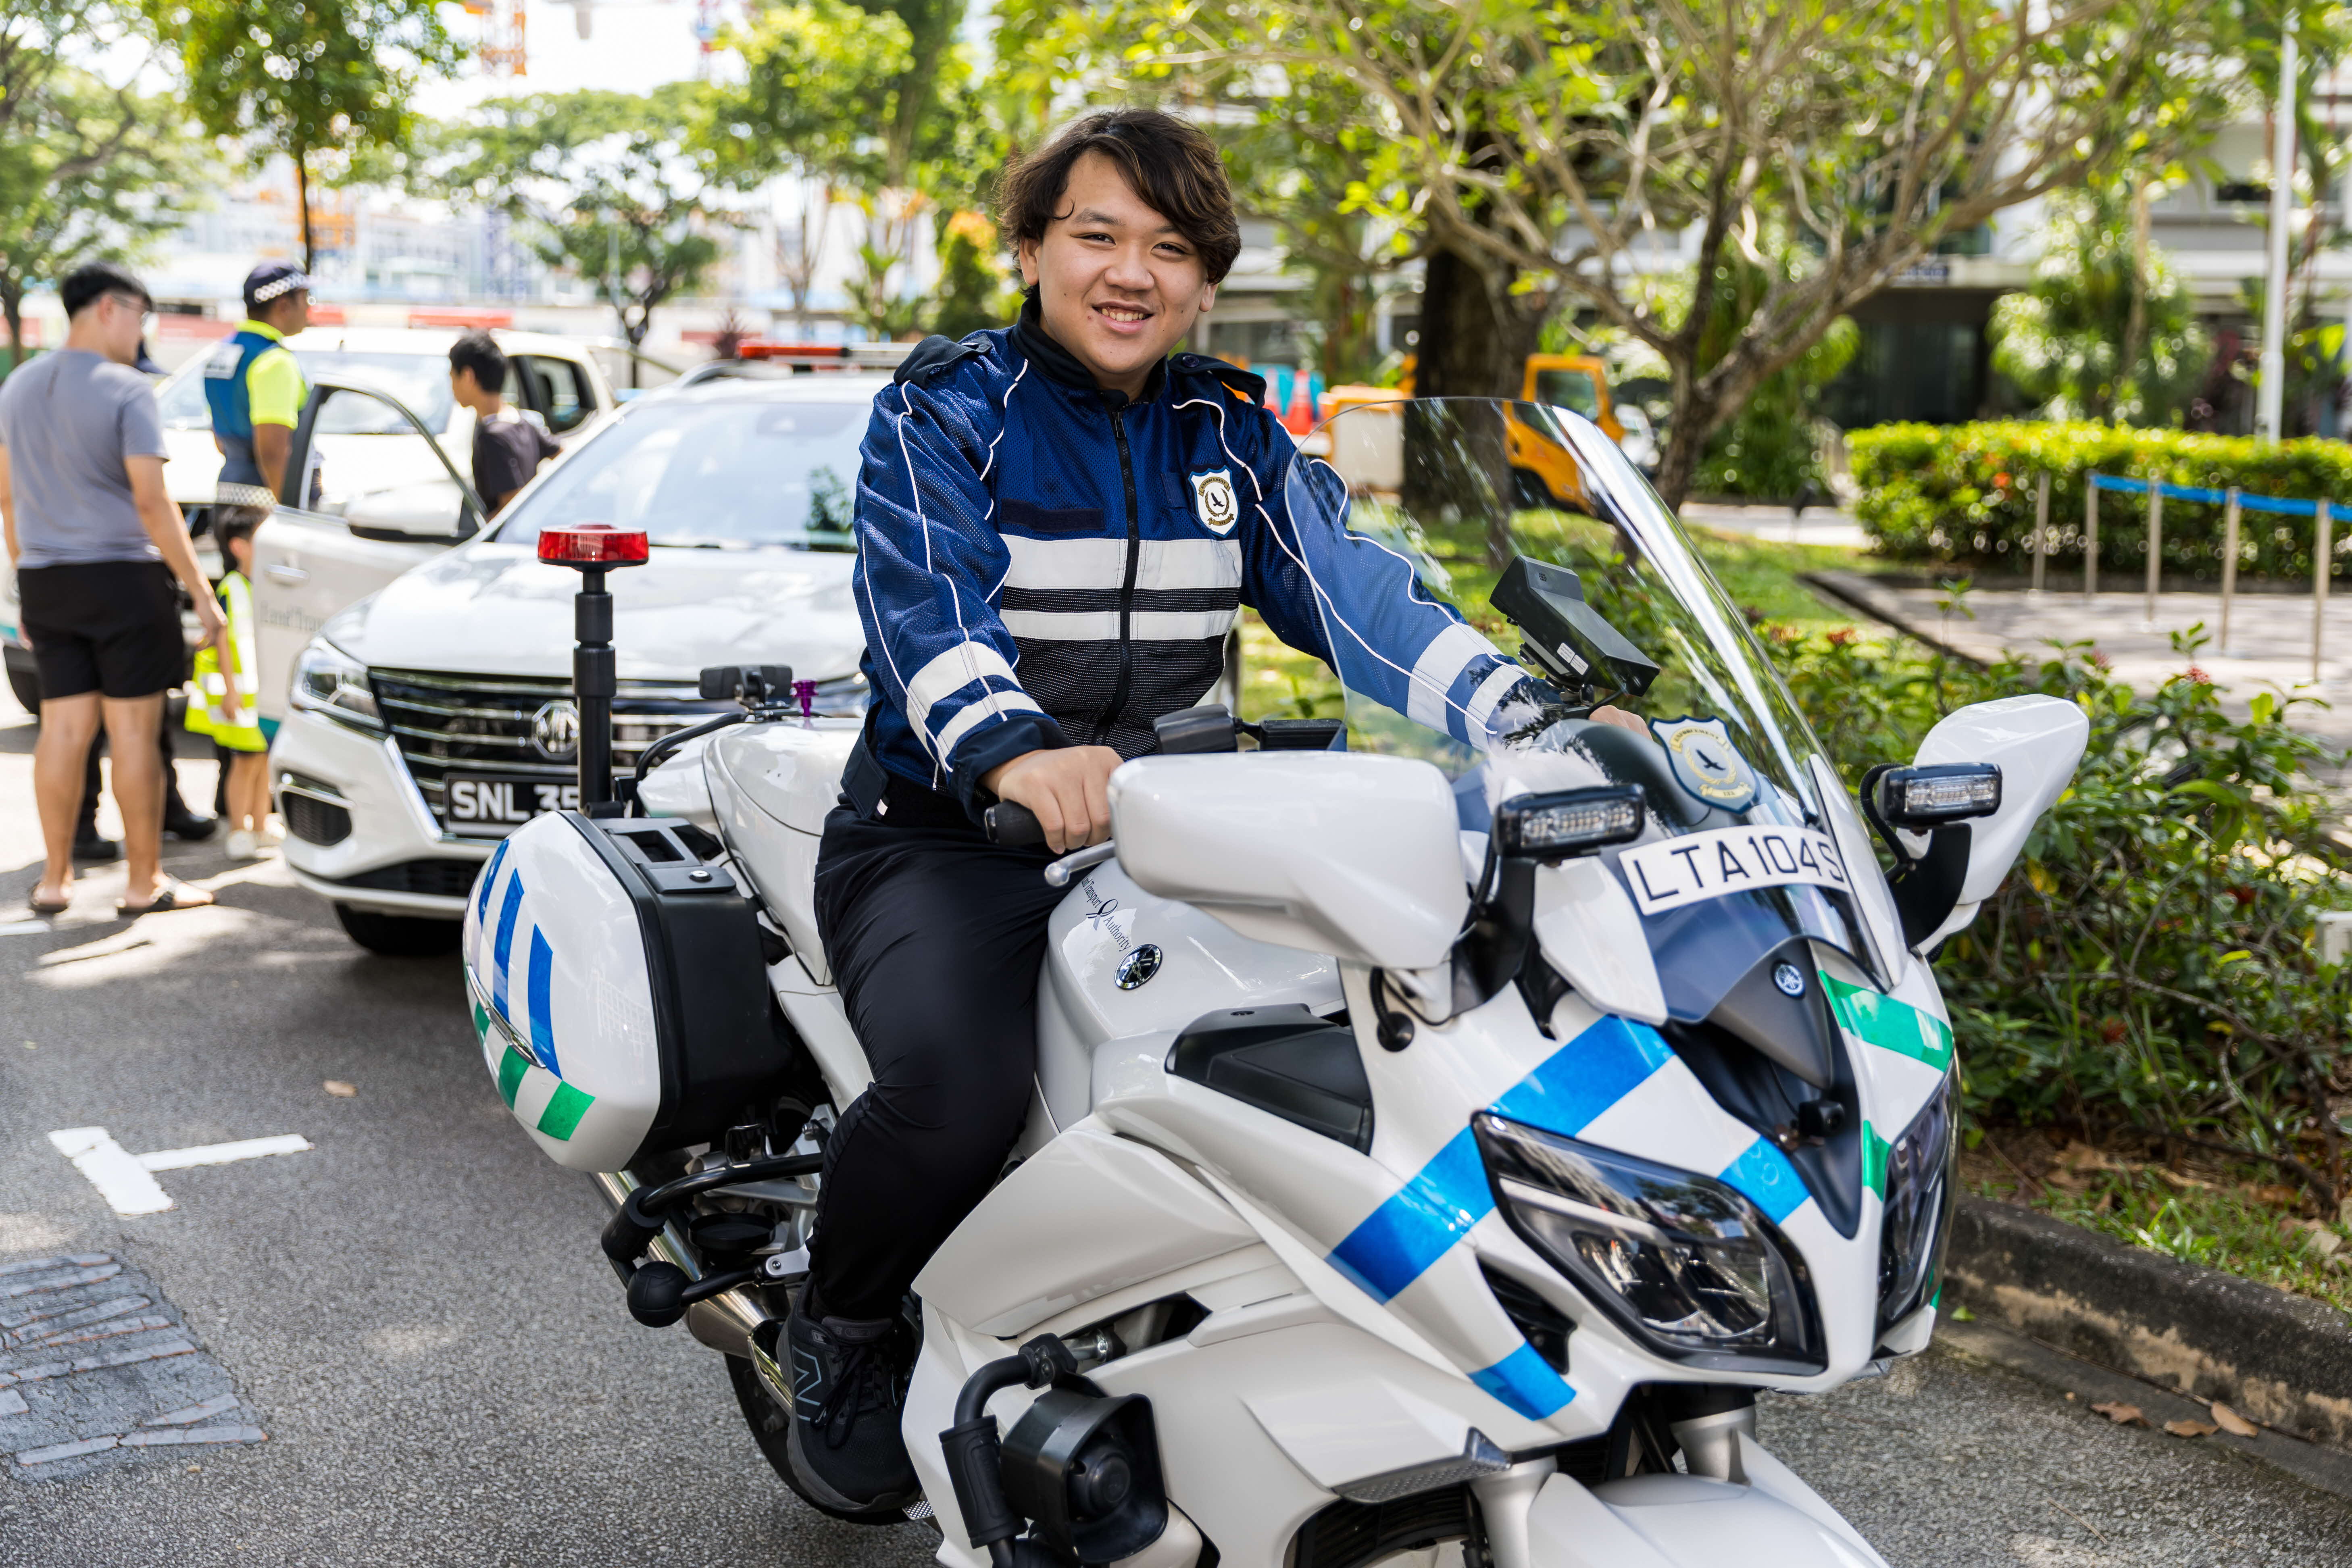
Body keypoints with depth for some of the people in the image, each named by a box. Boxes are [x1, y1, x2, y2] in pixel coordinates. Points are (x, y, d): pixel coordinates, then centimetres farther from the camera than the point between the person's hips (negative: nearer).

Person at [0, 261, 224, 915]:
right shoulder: (126, 391, -10)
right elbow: (151, 502, -16)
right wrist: (200, 590, -12)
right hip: (122, 576, -6)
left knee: (63, 729, 9)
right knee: (133, 730, 0)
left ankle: (54, 878, 13)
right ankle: (145, 882, 5)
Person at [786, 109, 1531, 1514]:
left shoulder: (1232, 433, 12)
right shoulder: (946, 408, -3)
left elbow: (1346, 584, -2)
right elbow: (924, 599, -22)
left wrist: (1532, 713, -20)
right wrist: (1013, 750, -45)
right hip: (945, 834, -4)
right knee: (958, 1083, -33)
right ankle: (842, 1326, 1)